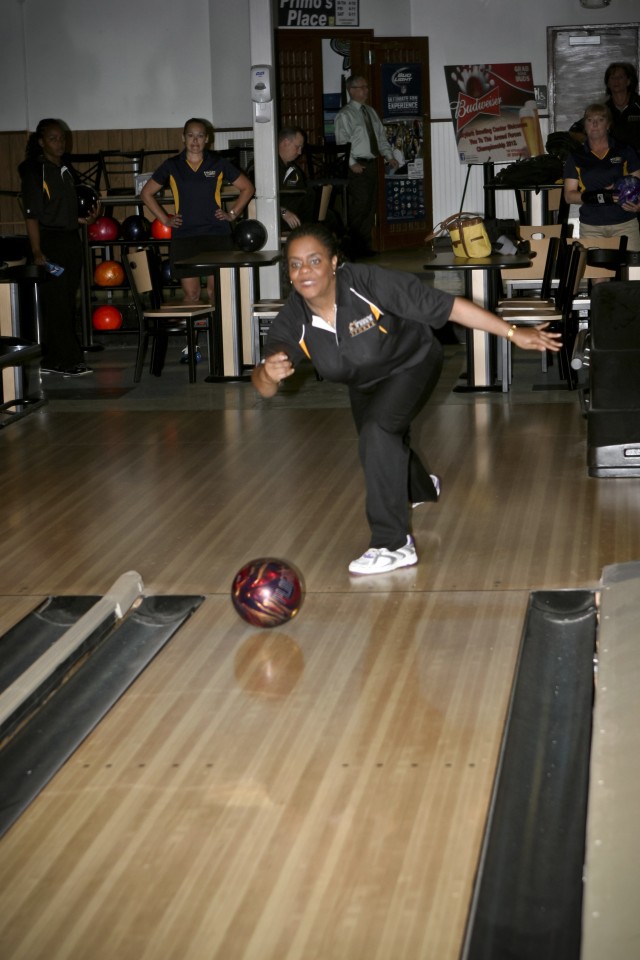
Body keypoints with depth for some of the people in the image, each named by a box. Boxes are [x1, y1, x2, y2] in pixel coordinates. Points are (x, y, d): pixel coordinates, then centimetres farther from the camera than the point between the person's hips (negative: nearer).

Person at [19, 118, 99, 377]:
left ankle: (53, 360, 12)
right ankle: (68, 361, -6)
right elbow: (31, 215, -12)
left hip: (71, 239, 8)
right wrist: (36, 252, -19)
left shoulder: (67, 170, 14)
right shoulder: (35, 172, -7)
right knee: (55, 303, -7)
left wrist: (87, 218, 3)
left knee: (66, 303, 7)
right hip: (49, 241, -8)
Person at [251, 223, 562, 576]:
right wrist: (267, 373, -58)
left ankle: (394, 545, -23)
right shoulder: (292, 321, -27)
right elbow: (264, 389, -32)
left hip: (413, 365, -5)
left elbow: (447, 306, -35)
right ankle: (420, 488, 64)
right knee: (384, 451, 25)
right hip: (364, 384, 5)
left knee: (378, 431, -30)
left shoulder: (369, 283, -38)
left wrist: (513, 333, -36)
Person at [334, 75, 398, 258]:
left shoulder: (371, 112, 16)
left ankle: (364, 245, 15)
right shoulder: (345, 115, -7)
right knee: (359, 206, -11)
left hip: (372, 164, 8)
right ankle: (353, 248, -5)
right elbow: (342, 142, -13)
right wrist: (352, 163, -20)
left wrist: (389, 155, 7)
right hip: (357, 167, -8)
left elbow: (381, 137, 19)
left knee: (370, 207, 8)